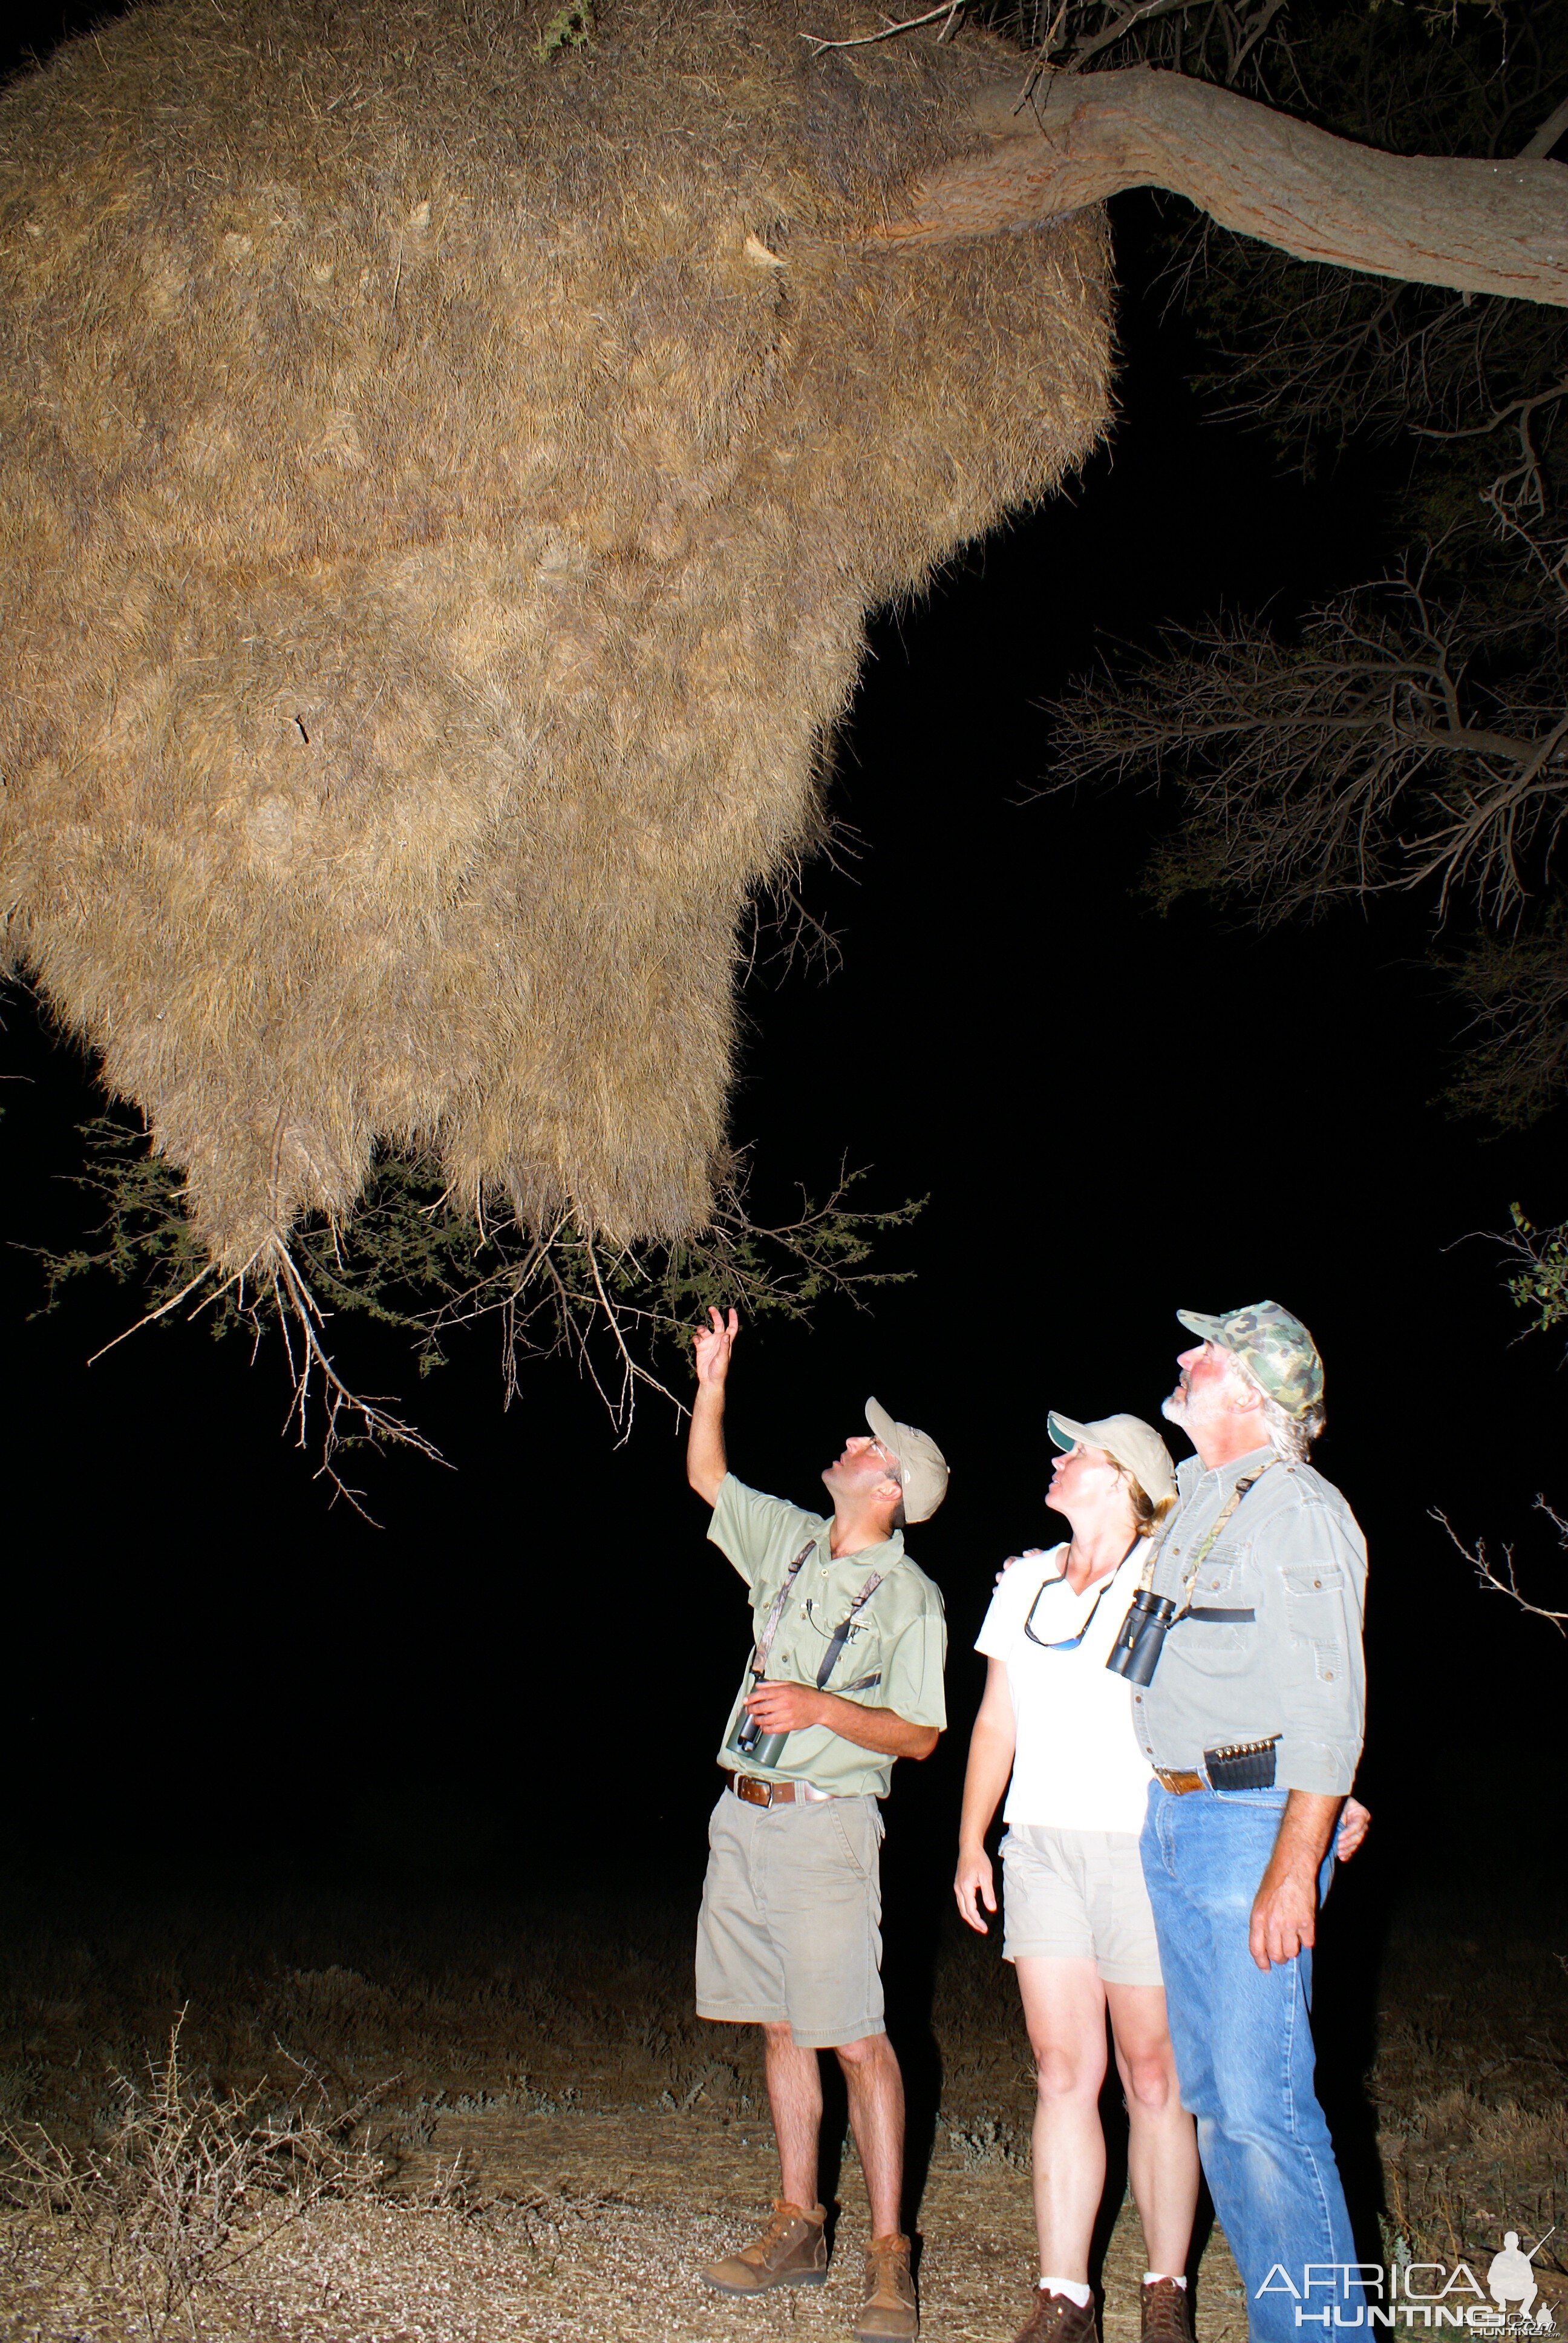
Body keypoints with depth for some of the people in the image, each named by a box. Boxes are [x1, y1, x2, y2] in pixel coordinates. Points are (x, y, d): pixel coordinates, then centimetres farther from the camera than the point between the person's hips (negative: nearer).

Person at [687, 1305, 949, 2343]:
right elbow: (706, 1477, 21)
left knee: (855, 2037, -5)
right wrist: (712, 1384, 11)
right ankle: (799, 2228, 21)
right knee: (781, 2029, 12)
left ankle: (890, 2254, 3)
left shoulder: (910, 1596, -8)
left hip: (824, 1824, -7)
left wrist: (823, 1707, -21)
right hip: (745, 1816, 7)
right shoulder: (792, 1540, 9)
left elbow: (920, 1735, -9)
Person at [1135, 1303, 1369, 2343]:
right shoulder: (1197, 1493, 13)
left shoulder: (1301, 1511, -13)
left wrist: (1293, 1868, -23)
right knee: (1210, 2090, 12)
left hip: (1254, 1819, -9)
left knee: (1263, 2102, -9)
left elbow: (1329, 1703, -18)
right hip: (1172, 1818, 9)